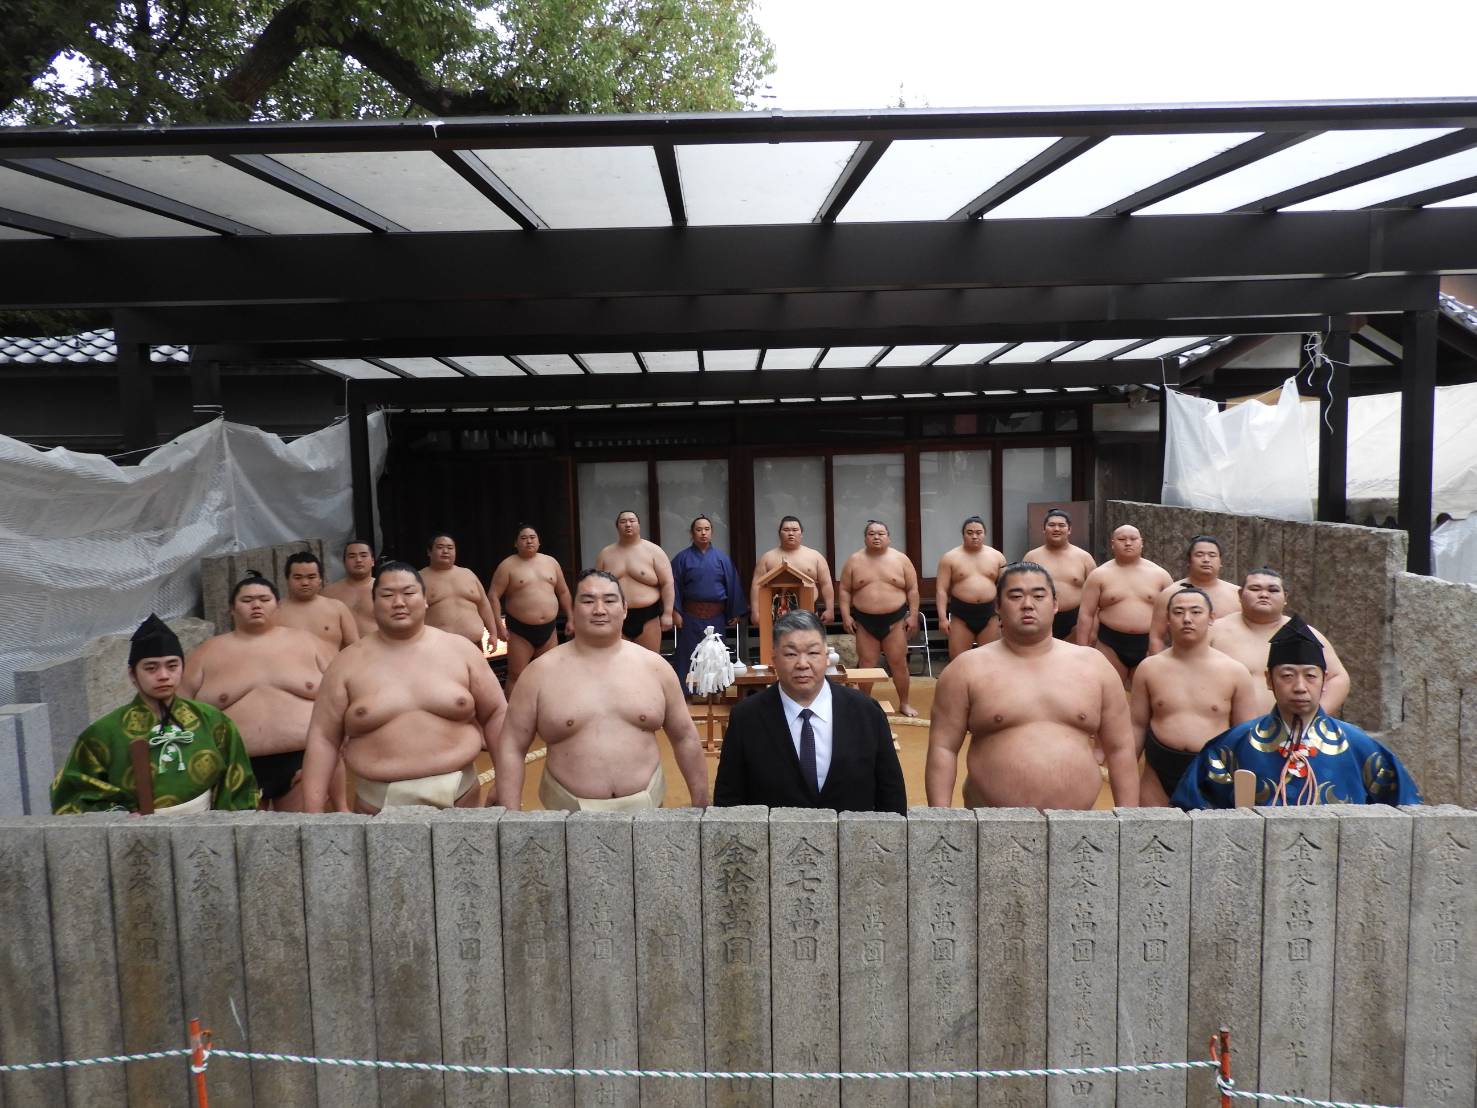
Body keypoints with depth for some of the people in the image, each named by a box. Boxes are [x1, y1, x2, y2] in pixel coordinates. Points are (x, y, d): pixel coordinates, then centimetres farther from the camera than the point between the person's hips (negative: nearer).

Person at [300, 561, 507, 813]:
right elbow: (324, 737, 2)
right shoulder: (349, 663, 2)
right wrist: (314, 809, -4)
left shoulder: (459, 649, 2)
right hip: (379, 802, 0)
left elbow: (496, 714, 6)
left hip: (458, 796, 0)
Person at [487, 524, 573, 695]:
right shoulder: (508, 565, -4)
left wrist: (569, 618, 13)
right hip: (520, 630, -4)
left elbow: (563, 592, 16)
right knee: (516, 676, -4)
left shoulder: (551, 562, 9)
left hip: (548, 629, 4)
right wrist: (499, 625, -15)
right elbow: (493, 596, -8)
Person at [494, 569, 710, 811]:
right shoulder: (541, 672, -5)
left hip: (645, 806, 1)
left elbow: (685, 738, 7)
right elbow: (512, 748, -2)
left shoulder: (654, 666, 0)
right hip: (569, 810, -1)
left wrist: (700, 806, 8)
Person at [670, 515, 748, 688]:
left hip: (716, 615, 2)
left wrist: (736, 612, 2)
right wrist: (675, 612, -10)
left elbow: (733, 585, 5)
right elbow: (674, 586, -2)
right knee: (688, 656, 0)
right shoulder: (682, 558, 2)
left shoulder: (722, 557, 6)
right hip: (691, 615, -2)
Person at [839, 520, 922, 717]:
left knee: (899, 663, 3)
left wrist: (913, 615, -4)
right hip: (864, 620, 0)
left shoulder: (900, 559, 1)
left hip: (895, 619, 0)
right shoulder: (854, 561, 2)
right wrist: (846, 616, -5)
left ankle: (904, 703, 16)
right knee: (865, 665, 4)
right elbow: (845, 590, 4)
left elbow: (912, 589, 3)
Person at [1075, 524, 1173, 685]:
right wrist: (1083, 652, -4)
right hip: (1111, 643, -1)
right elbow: (1086, 614, 0)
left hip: (1148, 644, 1)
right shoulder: (1099, 575, 0)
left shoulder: (1159, 574, 5)